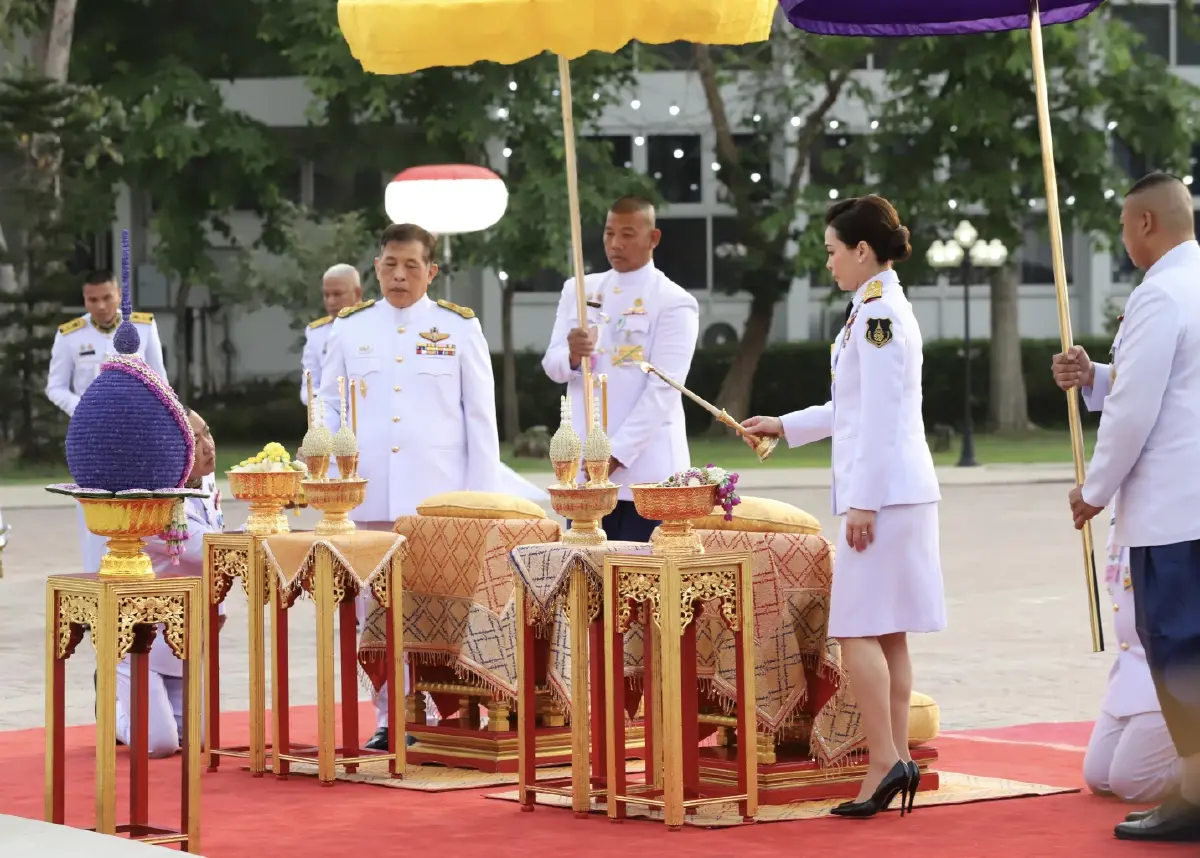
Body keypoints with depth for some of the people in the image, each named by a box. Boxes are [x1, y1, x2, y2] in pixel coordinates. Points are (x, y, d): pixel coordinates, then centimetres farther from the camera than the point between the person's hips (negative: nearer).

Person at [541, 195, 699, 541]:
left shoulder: (674, 303, -5)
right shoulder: (579, 290, 12)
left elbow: (662, 389, -11)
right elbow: (552, 366, 8)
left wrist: (616, 454, -17)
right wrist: (572, 356, -17)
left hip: (645, 466, -5)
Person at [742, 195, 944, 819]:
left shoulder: (879, 314, -15)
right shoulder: (880, 310, 17)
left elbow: (879, 415, -19)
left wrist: (862, 501, -20)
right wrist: (785, 426, 31)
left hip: (883, 489, -10)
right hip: (900, 490, 10)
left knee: (858, 630, -10)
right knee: (887, 633, 10)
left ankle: (885, 760, -11)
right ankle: (898, 760, 11)